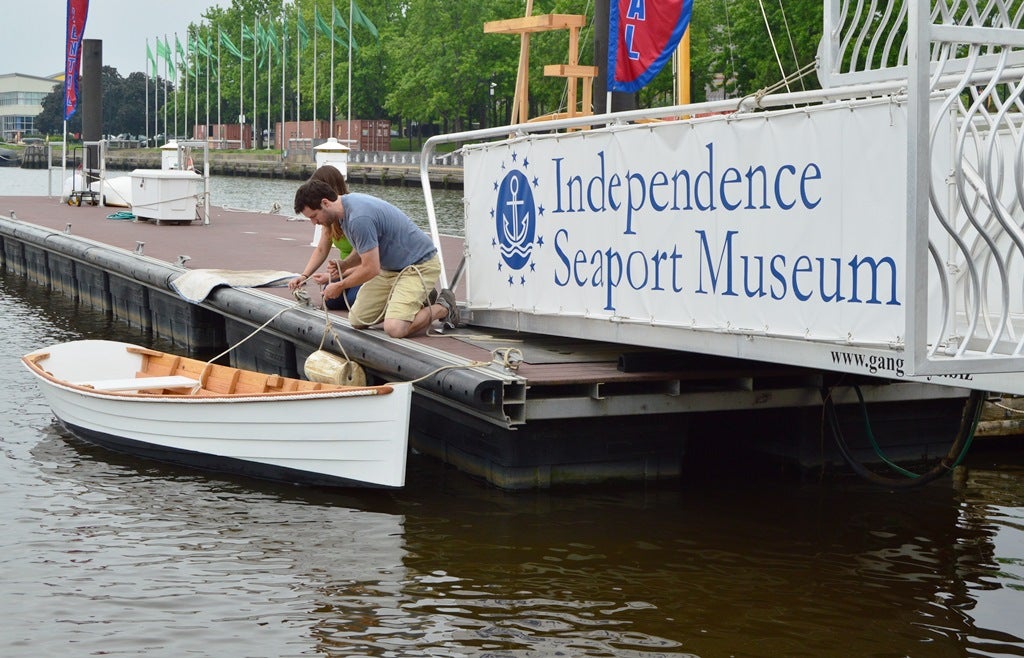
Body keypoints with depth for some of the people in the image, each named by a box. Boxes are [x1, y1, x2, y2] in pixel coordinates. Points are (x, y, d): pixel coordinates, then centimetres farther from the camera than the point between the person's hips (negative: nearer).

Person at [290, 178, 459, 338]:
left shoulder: (359, 218, -29)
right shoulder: (345, 207, 3)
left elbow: (371, 269, -23)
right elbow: (362, 252, 18)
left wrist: (339, 286, -7)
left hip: (419, 265, -10)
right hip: (390, 267, 10)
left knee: (394, 329, -26)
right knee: (357, 321, 5)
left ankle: (442, 308, 0)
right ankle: (417, 300, 18)